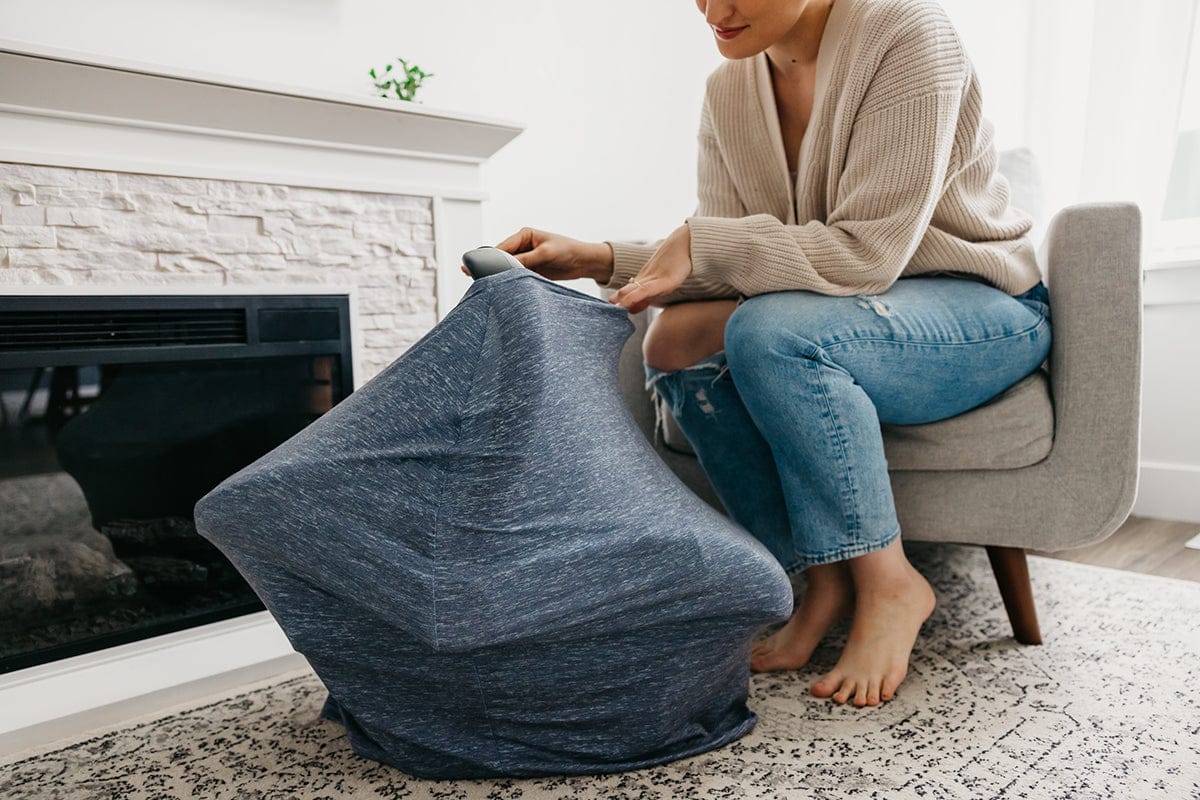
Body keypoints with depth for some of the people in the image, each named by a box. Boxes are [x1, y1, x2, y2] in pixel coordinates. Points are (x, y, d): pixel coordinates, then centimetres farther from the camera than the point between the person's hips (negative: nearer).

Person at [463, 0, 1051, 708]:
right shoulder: (729, 90, 1)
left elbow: (867, 254, -26)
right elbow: (725, 267, -3)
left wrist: (702, 241, -26)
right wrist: (598, 259, -14)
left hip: (987, 309, -6)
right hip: (845, 311, 6)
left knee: (769, 332, -33)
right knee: (677, 341, -19)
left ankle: (890, 584, -14)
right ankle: (826, 580, -10)